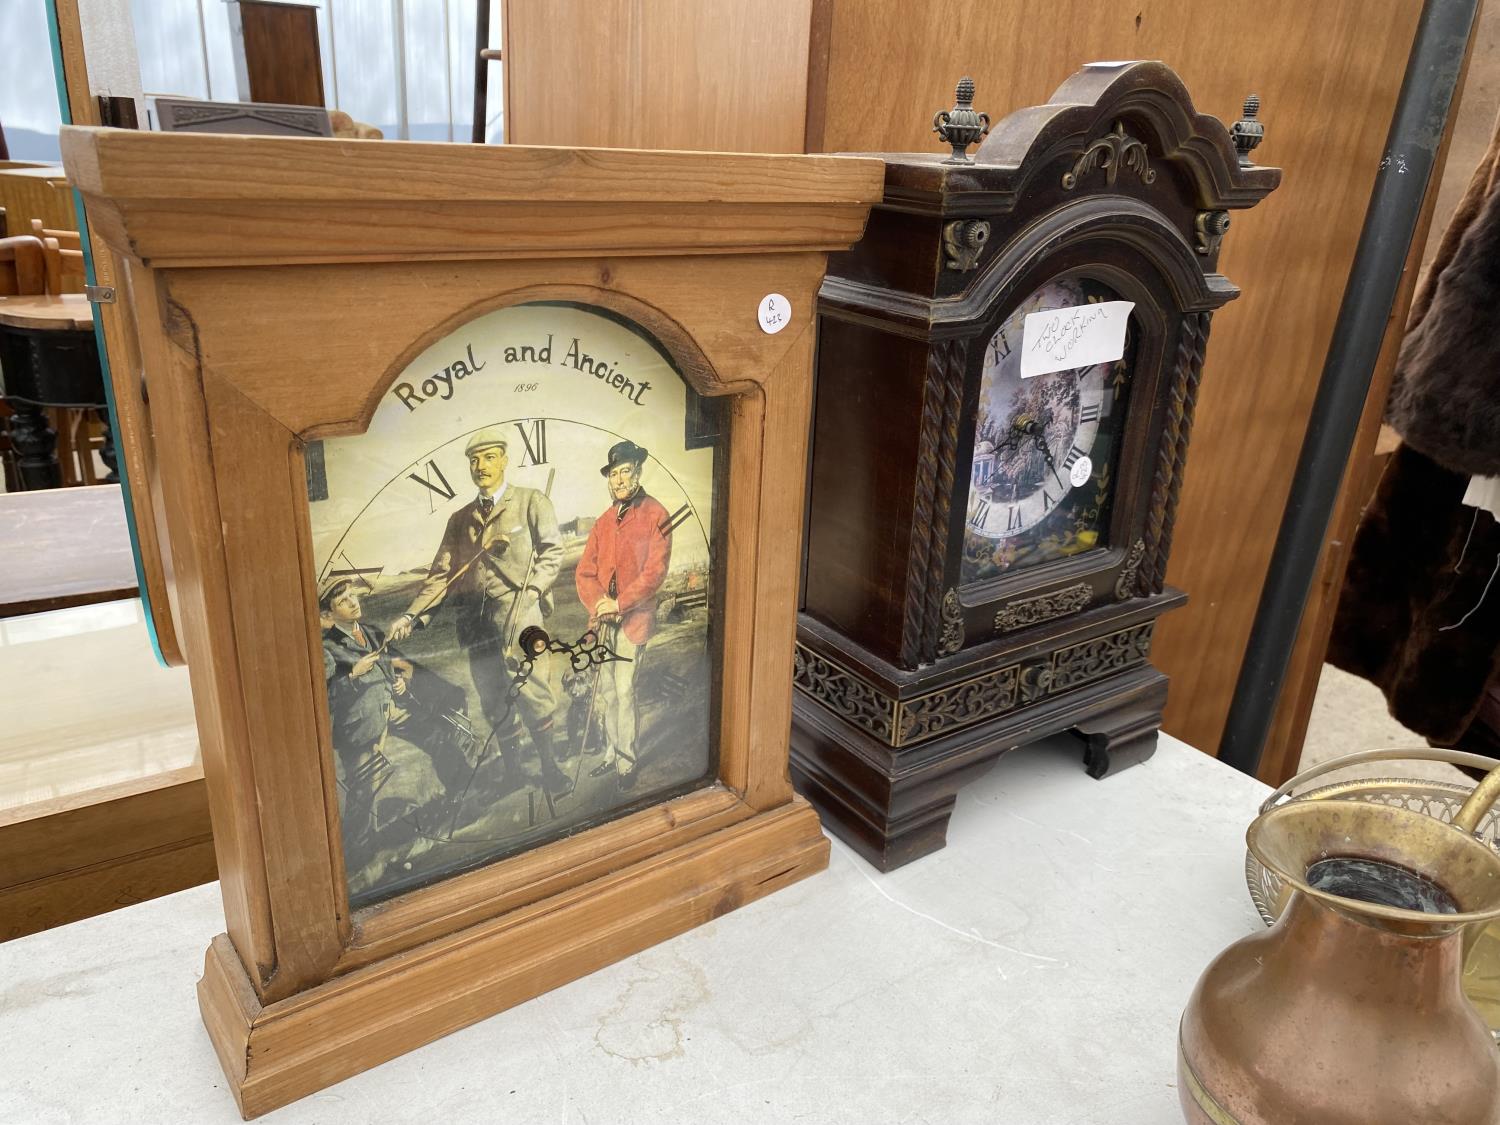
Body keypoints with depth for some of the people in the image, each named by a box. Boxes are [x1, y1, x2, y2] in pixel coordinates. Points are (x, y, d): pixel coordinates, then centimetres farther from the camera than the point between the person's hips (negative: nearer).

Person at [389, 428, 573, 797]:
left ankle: (549, 765, 4)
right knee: (493, 698, 8)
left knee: (530, 688, -12)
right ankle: (511, 768, 22)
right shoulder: (460, 519, 21)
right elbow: (441, 572, 17)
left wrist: (531, 589, -17)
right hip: (473, 616, 5)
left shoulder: (531, 501, 8)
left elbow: (553, 549, -2)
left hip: (517, 608, -4)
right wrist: (413, 615, 5)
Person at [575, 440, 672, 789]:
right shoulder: (603, 521, 13)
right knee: (607, 692, 12)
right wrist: (598, 605, -9)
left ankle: (627, 763, 6)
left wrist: (619, 604, -17)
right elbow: (584, 572, 9)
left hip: (633, 620, -6)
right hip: (602, 620, 6)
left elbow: (655, 571, -12)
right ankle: (612, 754, 26)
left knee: (624, 692, -7)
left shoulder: (655, 515, -6)